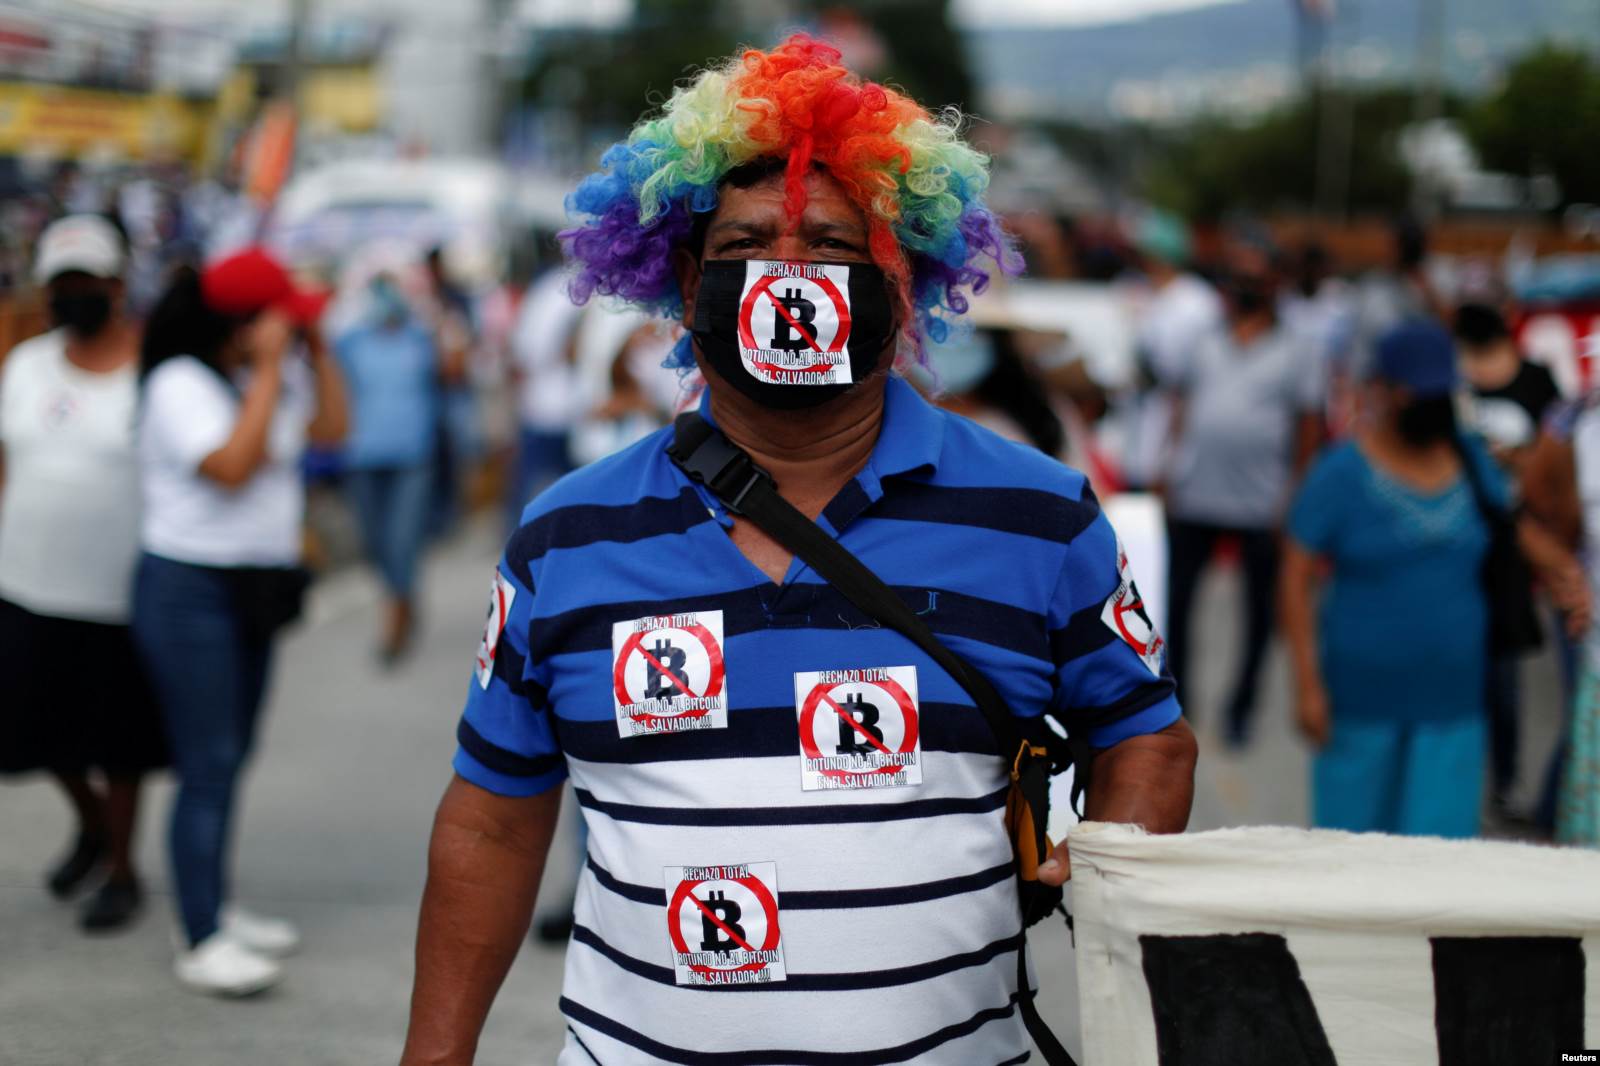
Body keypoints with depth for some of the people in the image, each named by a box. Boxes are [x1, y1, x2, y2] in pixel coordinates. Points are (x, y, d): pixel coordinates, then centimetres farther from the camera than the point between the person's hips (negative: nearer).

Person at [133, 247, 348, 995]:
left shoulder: (273, 375, 10)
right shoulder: (181, 385, -15)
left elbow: (332, 428, 10)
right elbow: (233, 465, -26)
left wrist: (316, 347, 2)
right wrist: (269, 370, -21)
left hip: (253, 589, 9)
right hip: (189, 591, -8)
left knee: (230, 759, 14)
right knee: (207, 765, -9)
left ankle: (217, 908, 23)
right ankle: (201, 942, -6)